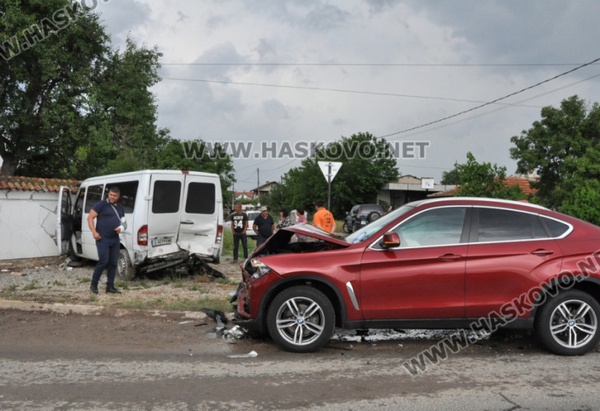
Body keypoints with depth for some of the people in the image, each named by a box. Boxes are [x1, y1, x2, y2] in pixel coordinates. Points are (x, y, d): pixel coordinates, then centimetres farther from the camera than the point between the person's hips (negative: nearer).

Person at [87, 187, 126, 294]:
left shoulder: (120, 208, 16)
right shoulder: (101, 205, -3)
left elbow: (123, 222, 23)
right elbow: (90, 218, -5)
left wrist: (121, 228, -1)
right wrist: (94, 232, -15)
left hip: (115, 239, 6)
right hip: (103, 238, -6)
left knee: (113, 263, 5)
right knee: (103, 261, -13)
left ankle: (110, 287, 13)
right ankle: (93, 285, 1)